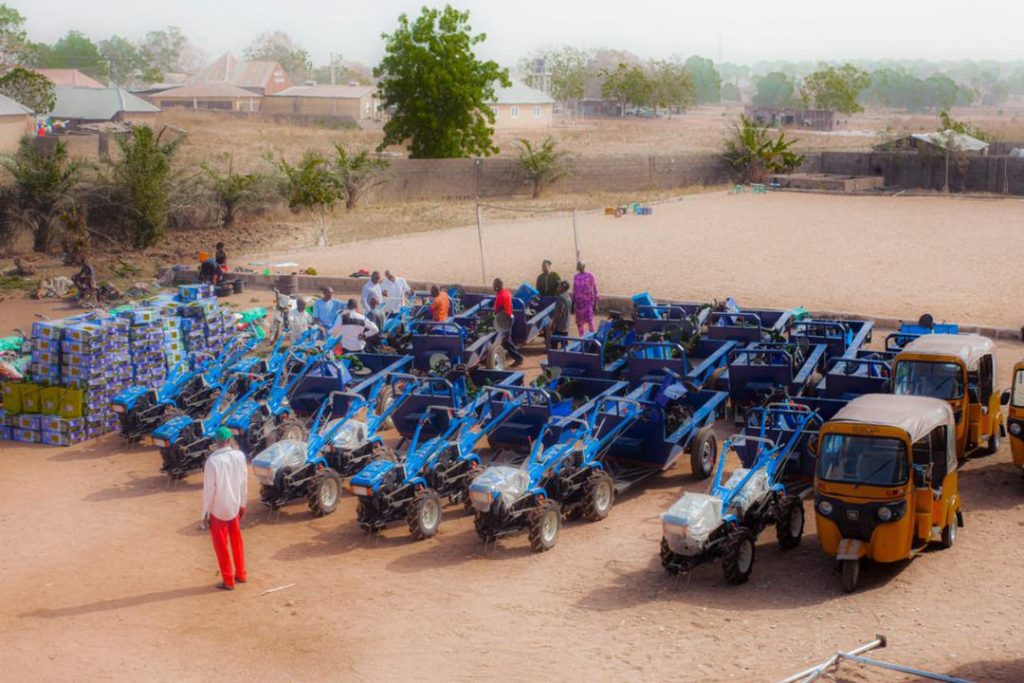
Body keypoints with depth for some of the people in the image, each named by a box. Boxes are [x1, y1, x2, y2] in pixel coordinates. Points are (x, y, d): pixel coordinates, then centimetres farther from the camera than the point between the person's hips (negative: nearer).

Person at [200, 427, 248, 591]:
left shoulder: (213, 460, -21)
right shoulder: (239, 456, -7)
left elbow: (209, 488, -17)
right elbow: (244, 482, 3)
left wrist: (205, 513, -7)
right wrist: (242, 503, 16)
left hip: (218, 509, -5)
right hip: (235, 506, 5)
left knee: (221, 545, 8)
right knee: (236, 540, 22)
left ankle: (228, 581, 15)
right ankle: (241, 574, 31)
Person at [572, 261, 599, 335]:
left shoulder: (590, 275, -6)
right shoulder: (576, 277, 9)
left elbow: (595, 288, -5)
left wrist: (595, 302, -8)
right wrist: (573, 301, 14)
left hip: (588, 301, -5)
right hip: (578, 301, 5)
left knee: (589, 320, -10)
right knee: (579, 321, 7)